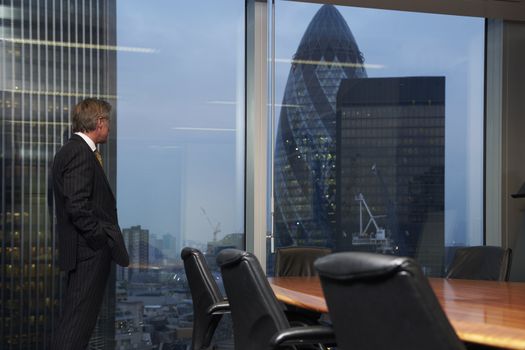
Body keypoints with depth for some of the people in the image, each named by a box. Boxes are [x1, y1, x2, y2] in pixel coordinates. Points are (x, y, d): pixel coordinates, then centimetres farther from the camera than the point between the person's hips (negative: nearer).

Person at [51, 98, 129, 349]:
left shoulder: (73, 150, 15)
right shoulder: (80, 153, -16)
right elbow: (78, 208, -24)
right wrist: (102, 241, -15)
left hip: (86, 251, 11)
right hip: (89, 252, -11)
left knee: (77, 318, 15)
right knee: (78, 321, -7)